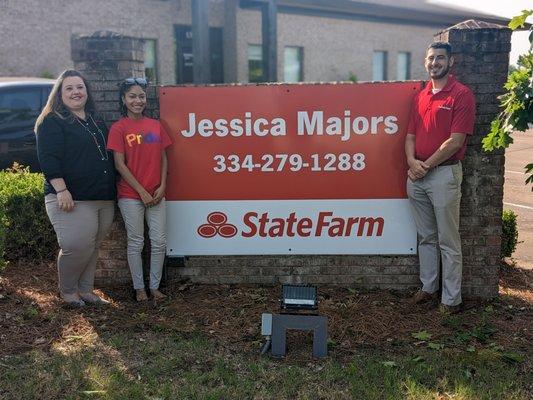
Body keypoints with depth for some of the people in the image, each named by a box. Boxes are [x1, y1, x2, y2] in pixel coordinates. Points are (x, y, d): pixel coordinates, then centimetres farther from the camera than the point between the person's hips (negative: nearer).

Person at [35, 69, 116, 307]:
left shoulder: (96, 122, 19)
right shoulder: (52, 121, -2)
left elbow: (107, 156, 26)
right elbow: (48, 159, -12)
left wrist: (111, 190, 21)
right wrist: (62, 190, -21)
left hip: (103, 199, 7)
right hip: (72, 199, -7)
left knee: (93, 247, 10)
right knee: (77, 247, -10)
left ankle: (85, 290, 24)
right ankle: (67, 291, 12)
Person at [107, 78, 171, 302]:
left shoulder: (155, 126, 7)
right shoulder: (119, 128, -5)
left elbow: (163, 158, 10)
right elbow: (119, 164, -9)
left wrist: (162, 186, -2)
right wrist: (141, 191, -12)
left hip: (156, 194, 4)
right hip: (131, 195, -4)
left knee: (159, 242, 6)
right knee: (136, 243, 7)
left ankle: (155, 286, 21)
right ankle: (139, 287, 21)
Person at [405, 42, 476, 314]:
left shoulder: (461, 95, -6)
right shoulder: (420, 97, 14)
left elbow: (455, 141, -14)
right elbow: (410, 136, 12)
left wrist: (426, 165, -13)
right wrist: (412, 162, -6)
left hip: (444, 173, -6)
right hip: (417, 175, 6)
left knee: (448, 242, 1)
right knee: (425, 238, 15)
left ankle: (451, 299, 11)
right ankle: (428, 288, 27)